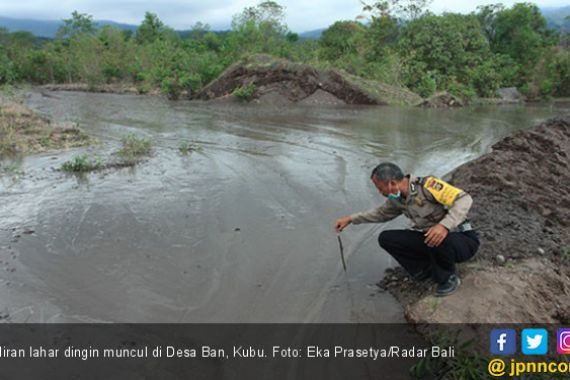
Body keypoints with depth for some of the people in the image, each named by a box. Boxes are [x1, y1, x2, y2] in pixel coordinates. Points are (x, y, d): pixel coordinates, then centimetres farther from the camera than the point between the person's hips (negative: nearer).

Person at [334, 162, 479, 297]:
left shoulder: (427, 184, -22)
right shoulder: (398, 199, 3)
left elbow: (464, 199, -29)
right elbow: (382, 213, 23)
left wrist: (444, 225, -43)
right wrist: (350, 219, 20)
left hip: (462, 240, -6)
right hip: (432, 240, 7)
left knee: (439, 239, -42)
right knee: (386, 238, -5)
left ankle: (449, 278, -9)